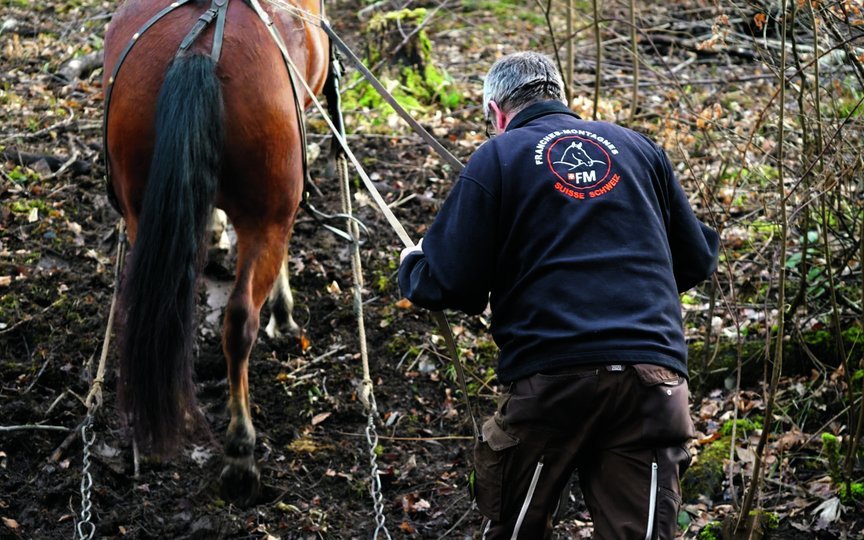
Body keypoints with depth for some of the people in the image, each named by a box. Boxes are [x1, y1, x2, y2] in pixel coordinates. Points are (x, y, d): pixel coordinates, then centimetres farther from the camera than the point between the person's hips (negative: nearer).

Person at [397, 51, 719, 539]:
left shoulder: (497, 159, 4)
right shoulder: (638, 147, 16)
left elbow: (449, 286, -1)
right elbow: (697, 261, 19)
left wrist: (411, 266, 21)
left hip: (552, 375, -3)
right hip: (655, 377, 3)